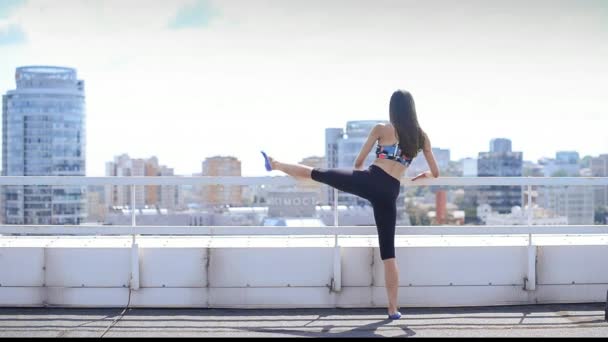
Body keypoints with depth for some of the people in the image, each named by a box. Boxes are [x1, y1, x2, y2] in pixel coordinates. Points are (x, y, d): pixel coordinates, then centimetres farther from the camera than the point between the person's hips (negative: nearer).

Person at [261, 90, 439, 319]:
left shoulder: (381, 129, 6)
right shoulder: (422, 137, 12)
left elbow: (358, 162, 13)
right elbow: (435, 173, 16)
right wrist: (422, 175, 39)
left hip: (370, 181, -2)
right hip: (389, 193, 2)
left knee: (316, 173, 17)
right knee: (388, 251, 6)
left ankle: (274, 164, 35)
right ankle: (393, 309, 5)